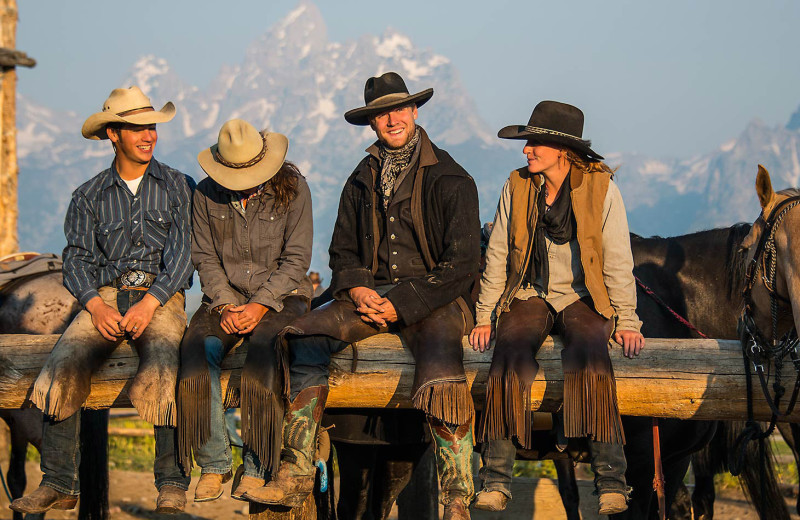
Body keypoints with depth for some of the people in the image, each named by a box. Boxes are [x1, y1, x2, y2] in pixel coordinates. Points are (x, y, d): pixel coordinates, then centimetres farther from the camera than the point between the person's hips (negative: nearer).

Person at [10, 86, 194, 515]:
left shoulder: (178, 187, 9)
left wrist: (150, 302, -15)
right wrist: (97, 306, -13)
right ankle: (59, 484, -21)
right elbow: (77, 260, 7)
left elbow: (183, 253, -1)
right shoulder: (88, 197, 14)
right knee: (63, 365, -25)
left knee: (163, 367, -33)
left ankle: (172, 484, -25)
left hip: (161, 298, -2)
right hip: (104, 298, 2)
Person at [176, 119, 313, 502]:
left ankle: (255, 467, -26)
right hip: (226, 296, 3)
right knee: (199, 349, -28)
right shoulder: (206, 194, 3)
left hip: (279, 296, -2)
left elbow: (296, 259, -6)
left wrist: (260, 305, -16)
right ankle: (214, 463, -19)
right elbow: (205, 257, 5)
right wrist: (227, 305, -11)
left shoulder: (291, 187, -5)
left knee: (264, 346, -34)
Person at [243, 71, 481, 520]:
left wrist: (402, 304, -14)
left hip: (432, 297, -5)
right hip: (372, 293, 5)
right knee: (303, 339, -20)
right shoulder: (362, 182, 15)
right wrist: (356, 288, -5)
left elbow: (461, 264, -7)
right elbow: (343, 250, 19)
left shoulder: (451, 180, -2)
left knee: (443, 377, -34)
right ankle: (296, 475, -18)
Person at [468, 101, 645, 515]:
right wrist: (484, 317, 3)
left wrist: (626, 322, -6)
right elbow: (497, 256, 9)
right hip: (529, 297, 2)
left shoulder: (601, 188, -4)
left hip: (583, 298, -2)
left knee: (590, 355, -33)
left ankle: (611, 481, -33)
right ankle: (496, 479, -29)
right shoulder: (516, 186, 3)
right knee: (509, 354, -29)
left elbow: (618, 260, -1)